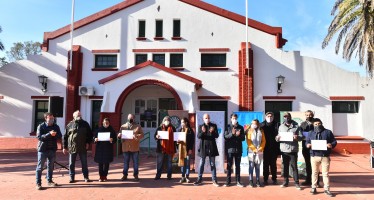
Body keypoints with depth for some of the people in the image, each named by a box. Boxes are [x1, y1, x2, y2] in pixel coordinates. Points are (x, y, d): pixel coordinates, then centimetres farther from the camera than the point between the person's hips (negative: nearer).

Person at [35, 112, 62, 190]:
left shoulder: (56, 126, 5)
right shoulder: (41, 126, -5)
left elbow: (60, 136, 2)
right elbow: (39, 137, -15)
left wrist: (55, 134, -20)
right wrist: (49, 134, -26)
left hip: (52, 149, 4)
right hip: (42, 149, -4)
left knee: (51, 166, 13)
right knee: (40, 167, 1)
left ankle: (49, 181, 27)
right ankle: (38, 183, 7)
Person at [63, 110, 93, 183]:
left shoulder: (85, 124, 6)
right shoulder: (70, 125, 2)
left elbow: (90, 134, 11)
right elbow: (65, 136, 3)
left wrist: (88, 142, 0)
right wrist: (65, 147, 0)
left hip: (82, 147, 1)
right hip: (72, 147, -1)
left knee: (84, 163, 6)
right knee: (71, 164, 6)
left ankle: (86, 177, 15)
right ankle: (72, 178, 18)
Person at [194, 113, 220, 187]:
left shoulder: (214, 125, 4)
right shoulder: (200, 126, 4)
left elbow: (216, 135, -2)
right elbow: (198, 136, -6)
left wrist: (212, 132, -22)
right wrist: (203, 132, -25)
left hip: (212, 147, 0)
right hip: (203, 147, 0)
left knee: (212, 164, 5)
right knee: (201, 164, 7)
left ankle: (214, 180, 10)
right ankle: (199, 179, 17)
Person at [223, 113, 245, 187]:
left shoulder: (241, 127, 7)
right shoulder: (228, 127, 3)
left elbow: (243, 138, 4)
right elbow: (225, 137, -5)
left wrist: (238, 135, -15)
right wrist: (232, 134, -20)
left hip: (238, 149, 2)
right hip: (230, 149, -1)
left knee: (238, 165, 8)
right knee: (229, 165, 4)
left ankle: (238, 181, 14)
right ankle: (228, 181, 12)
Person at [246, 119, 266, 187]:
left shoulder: (261, 131, 10)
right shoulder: (249, 131, 3)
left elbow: (263, 141, 6)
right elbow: (248, 141, -3)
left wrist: (259, 149, -6)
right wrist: (254, 149, -9)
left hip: (259, 152, 2)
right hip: (251, 151, -2)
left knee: (258, 167, 6)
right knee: (251, 166, -3)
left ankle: (258, 181, 11)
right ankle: (251, 181, 1)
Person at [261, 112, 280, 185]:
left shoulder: (276, 125, 1)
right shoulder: (262, 125, 2)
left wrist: (278, 148, -14)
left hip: (274, 149, 0)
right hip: (265, 149, 0)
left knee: (273, 164, 8)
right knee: (265, 164, 7)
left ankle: (274, 179, 18)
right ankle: (265, 179, 15)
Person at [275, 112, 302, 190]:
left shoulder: (296, 126, 4)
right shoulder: (281, 126, 11)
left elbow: (301, 136, -1)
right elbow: (277, 137, 9)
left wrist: (297, 137, -22)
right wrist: (277, 138, -14)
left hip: (293, 149, -3)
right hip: (284, 149, 3)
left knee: (294, 167, 0)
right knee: (285, 166, 10)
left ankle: (297, 183, 9)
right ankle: (285, 182, 20)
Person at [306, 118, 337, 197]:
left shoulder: (328, 132, 7)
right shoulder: (311, 133, 12)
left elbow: (334, 141, 5)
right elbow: (307, 142, 12)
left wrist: (331, 145, -17)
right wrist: (308, 145, -12)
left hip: (325, 156, -1)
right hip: (314, 156, 1)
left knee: (325, 173, 3)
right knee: (314, 172, 8)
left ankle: (327, 189, 13)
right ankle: (314, 188, 16)